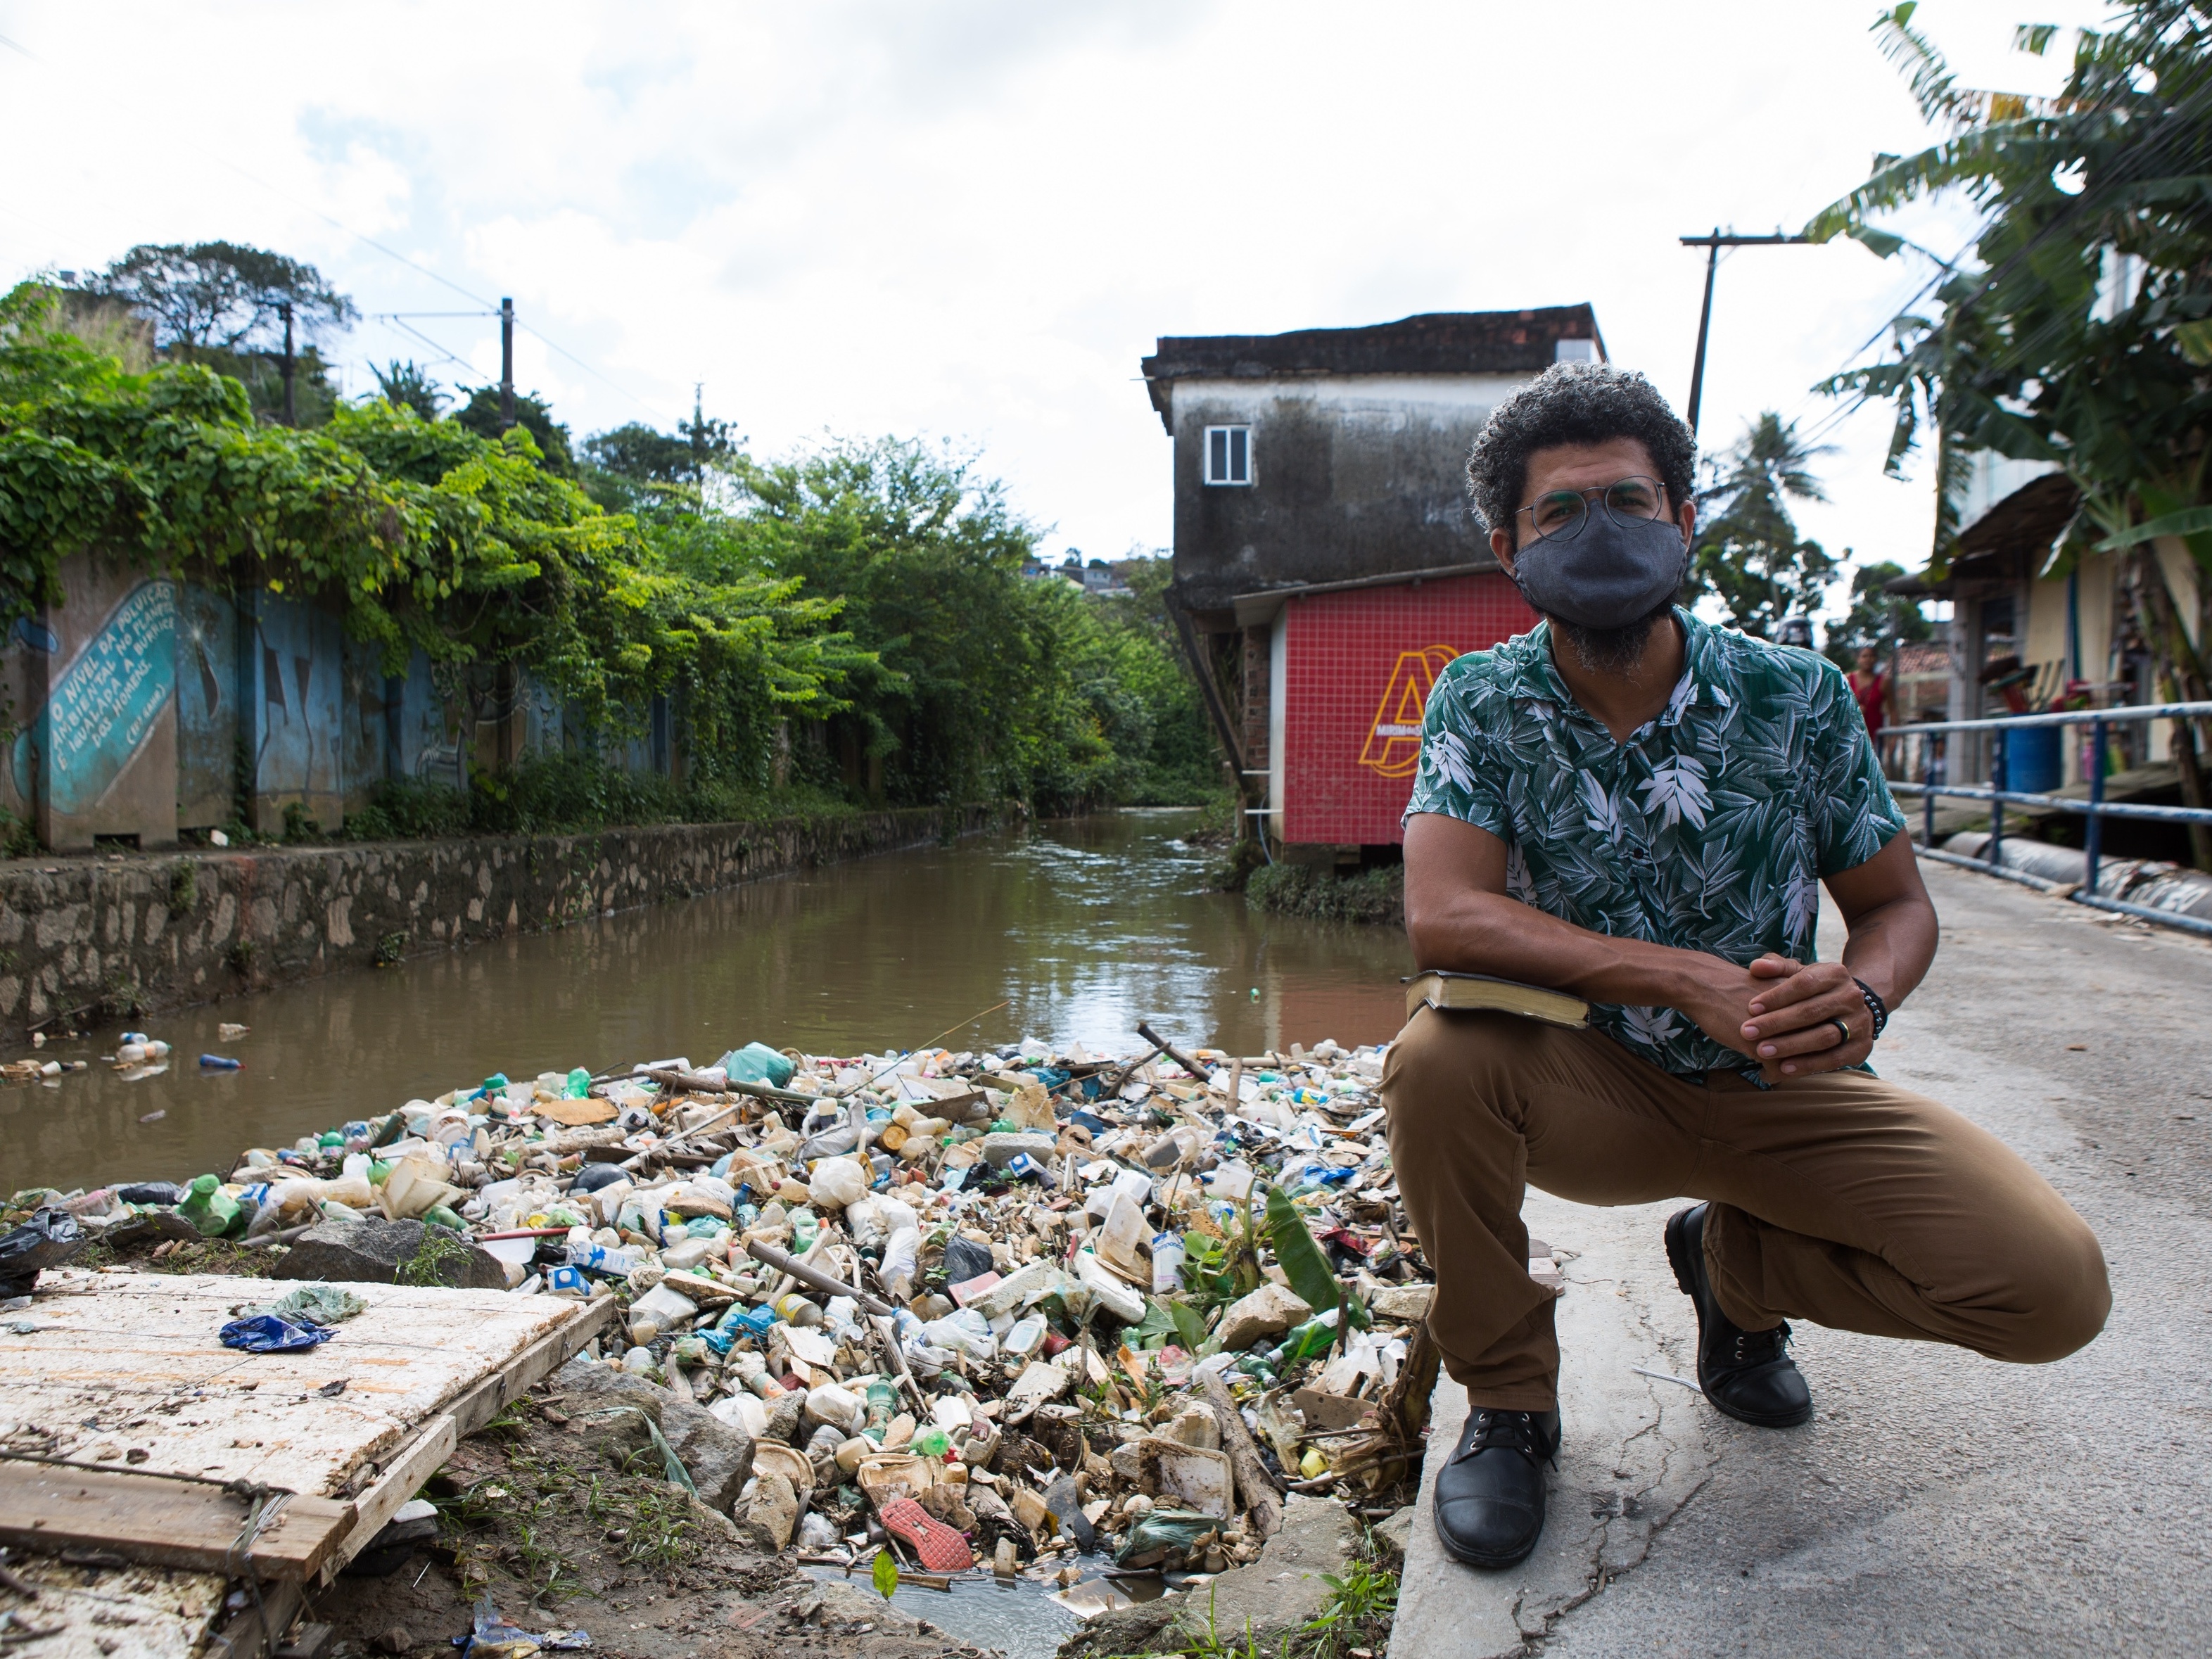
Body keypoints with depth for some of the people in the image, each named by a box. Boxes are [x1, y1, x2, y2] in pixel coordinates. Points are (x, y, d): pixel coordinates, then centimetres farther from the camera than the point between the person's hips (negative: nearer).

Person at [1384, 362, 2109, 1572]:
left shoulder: (1794, 697, -7)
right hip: (1595, 1093, -1)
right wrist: (1690, 981, -33)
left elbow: (1898, 904, 1)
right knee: (1437, 1059, -33)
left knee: (2053, 1288, -17)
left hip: (1781, 1089, 2)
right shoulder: (1480, 704, -11)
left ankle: (1738, 1263, 16)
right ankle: (1509, 1401, -6)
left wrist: (1860, 997, -24)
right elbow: (1443, 920, -25)